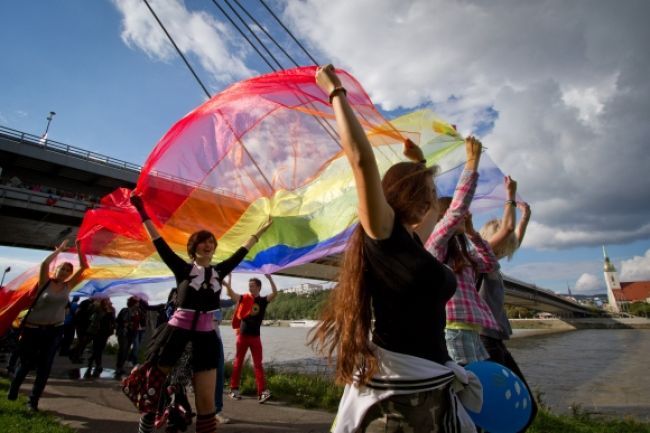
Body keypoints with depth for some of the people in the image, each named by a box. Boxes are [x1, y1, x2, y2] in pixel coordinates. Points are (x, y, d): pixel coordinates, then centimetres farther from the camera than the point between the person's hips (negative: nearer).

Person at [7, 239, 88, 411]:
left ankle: (33, 400, 15)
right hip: (33, 329, -2)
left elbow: (83, 267, -3)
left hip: (54, 331, 3)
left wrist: (78, 248, -6)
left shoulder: (68, 286, 1)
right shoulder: (45, 282, -7)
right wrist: (60, 249, -17)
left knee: (44, 366, 3)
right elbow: (45, 264, -24)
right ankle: (12, 392, 39)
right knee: (27, 363, 12)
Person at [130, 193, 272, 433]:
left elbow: (242, 251, 16)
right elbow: (159, 243, -7)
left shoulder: (219, 271, 6)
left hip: (206, 338, 3)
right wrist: (141, 210, -9)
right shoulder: (183, 268, -4)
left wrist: (260, 231, 24)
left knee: (206, 402, 4)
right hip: (176, 333, -2)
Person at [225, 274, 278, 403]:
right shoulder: (243, 298, 2)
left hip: (255, 336, -1)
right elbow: (231, 293, -9)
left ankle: (262, 392, -3)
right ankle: (234, 389, 23)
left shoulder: (263, 300, -1)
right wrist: (227, 284, -27)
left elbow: (275, 293, -16)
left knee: (258, 364, -1)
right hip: (242, 335, 1)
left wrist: (270, 278, -28)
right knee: (238, 363, 11)